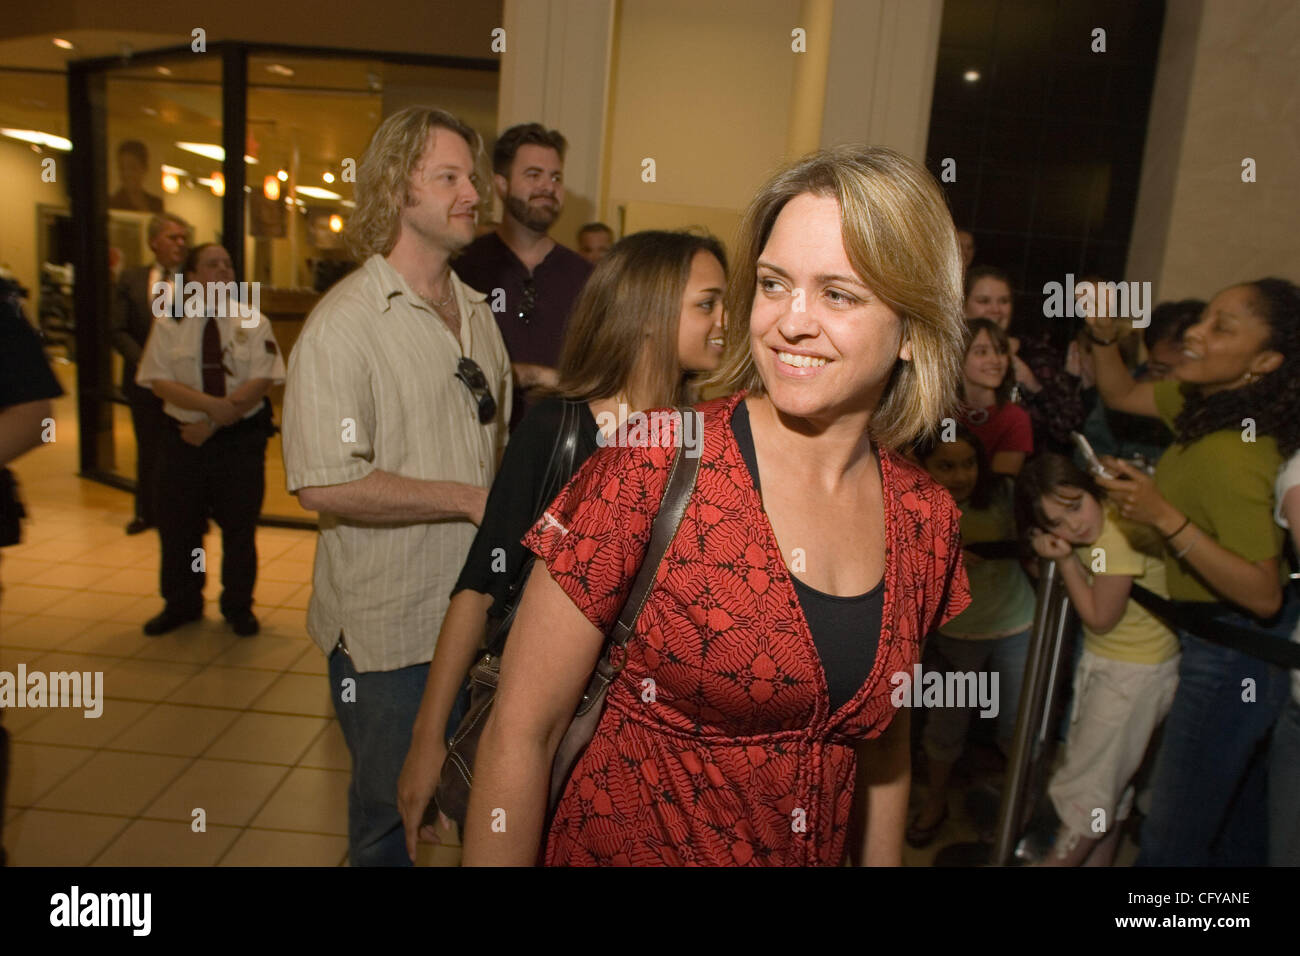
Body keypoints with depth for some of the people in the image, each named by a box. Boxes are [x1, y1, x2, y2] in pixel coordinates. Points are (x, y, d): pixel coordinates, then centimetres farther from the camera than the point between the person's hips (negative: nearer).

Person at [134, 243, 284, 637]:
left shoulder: (253, 322, -1)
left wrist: (212, 425, -15)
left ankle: (238, 606, 24)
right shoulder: (169, 324, 3)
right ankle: (181, 605, 30)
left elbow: (262, 381, -10)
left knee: (240, 528, 6)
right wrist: (212, 405, -21)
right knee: (178, 526, 10)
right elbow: (160, 382, -6)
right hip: (184, 438, 2)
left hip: (241, 440, -1)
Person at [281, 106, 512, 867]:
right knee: (390, 811, 14)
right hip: (387, 628, -6)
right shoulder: (344, 322, -15)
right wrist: (470, 500, -18)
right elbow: (325, 484, -23)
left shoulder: (476, 310, 9)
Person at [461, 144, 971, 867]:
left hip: (815, 852, 5)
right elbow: (521, 733, -18)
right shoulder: (656, 467, -23)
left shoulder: (929, 519, -7)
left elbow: (883, 744, 6)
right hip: (621, 844, -4)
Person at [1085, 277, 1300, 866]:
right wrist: (1103, 333, -5)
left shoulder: (1229, 456, -29)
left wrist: (1166, 518, -37)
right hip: (1239, 643, 9)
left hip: (1232, 654, -9)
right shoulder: (1206, 399, -4)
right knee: (1234, 798, 28)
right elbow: (1121, 395, 12)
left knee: (1173, 835, -2)